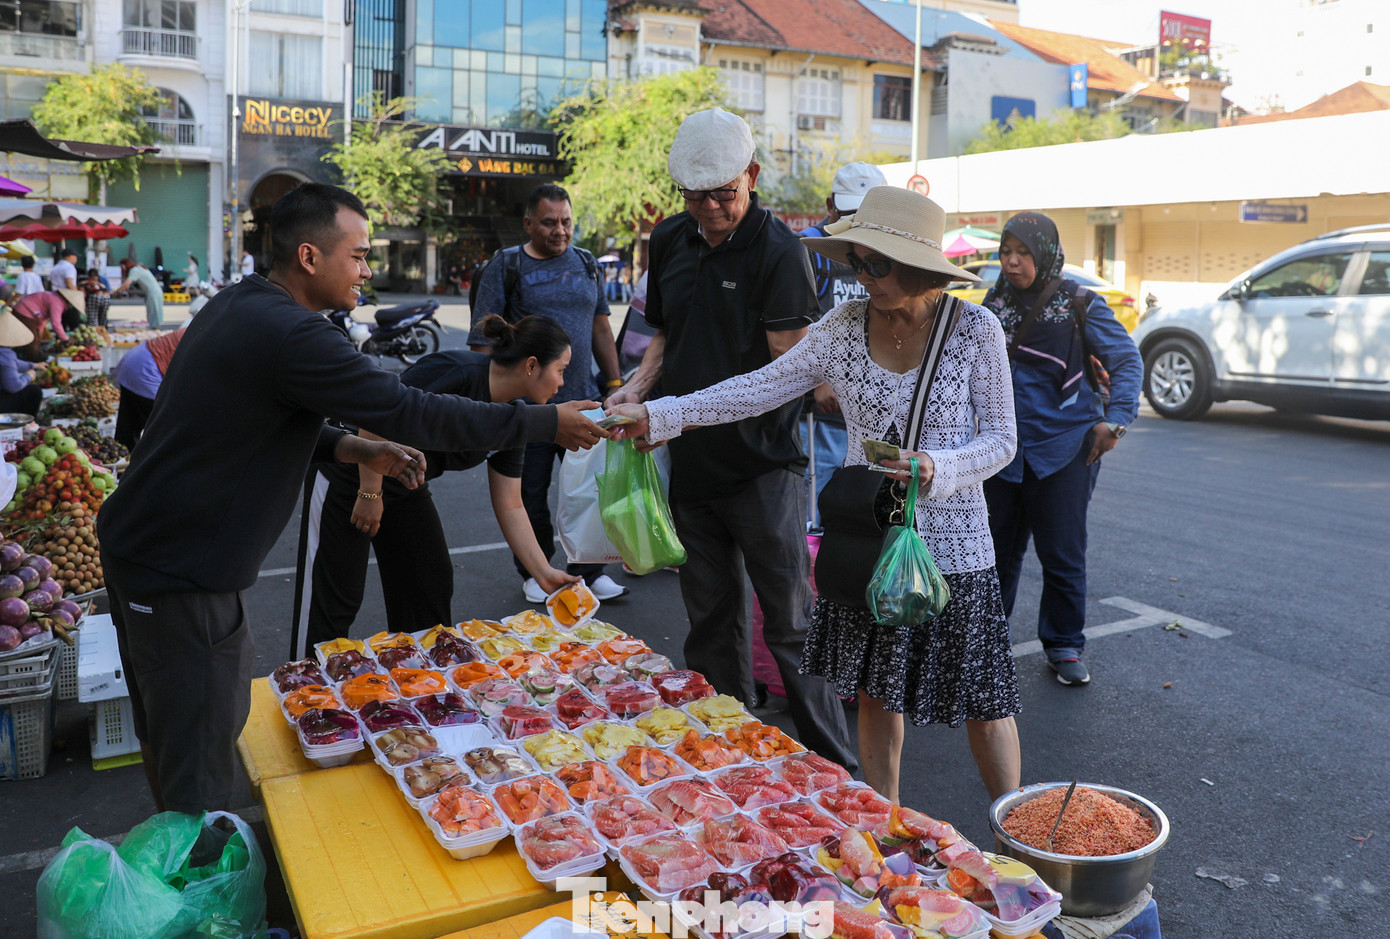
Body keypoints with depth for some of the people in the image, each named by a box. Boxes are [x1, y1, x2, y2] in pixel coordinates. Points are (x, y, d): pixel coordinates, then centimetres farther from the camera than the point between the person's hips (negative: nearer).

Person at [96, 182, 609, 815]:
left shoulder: (238, 307, 7)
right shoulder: (289, 335, -25)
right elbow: (412, 414, -26)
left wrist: (357, 449, 1)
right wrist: (546, 422, -19)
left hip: (139, 543, 11)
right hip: (180, 573, -11)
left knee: (167, 732, 25)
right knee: (199, 758, 1)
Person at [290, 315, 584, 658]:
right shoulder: (458, 371, -27)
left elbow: (510, 507, 2)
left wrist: (543, 573, -1)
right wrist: (371, 493, -24)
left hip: (406, 488, 8)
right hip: (349, 478, -8)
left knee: (433, 588, 11)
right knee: (332, 602, -2)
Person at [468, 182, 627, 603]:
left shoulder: (586, 264, 11)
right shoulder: (506, 266, -1)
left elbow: (601, 328, 16)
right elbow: (483, 339, -4)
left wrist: (614, 383, 12)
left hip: (583, 399, 3)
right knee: (531, 493, 7)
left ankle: (589, 569, 22)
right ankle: (534, 572, 24)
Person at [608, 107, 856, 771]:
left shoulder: (777, 249, -11)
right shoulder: (670, 240, 9)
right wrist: (641, 384, 2)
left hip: (763, 462, -6)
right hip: (692, 461, 6)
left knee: (790, 623, -1)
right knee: (710, 620, 15)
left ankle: (834, 768, 13)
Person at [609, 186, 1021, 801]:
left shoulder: (975, 329, -8)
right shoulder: (845, 325, -1)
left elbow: (1000, 439, -3)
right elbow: (764, 387, 0)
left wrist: (937, 467, -23)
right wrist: (657, 416, -7)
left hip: (951, 543, -3)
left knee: (984, 706, 6)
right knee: (874, 692, 14)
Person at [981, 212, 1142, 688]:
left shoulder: (1080, 305, -5)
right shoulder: (995, 302, 6)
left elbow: (1127, 361, -1)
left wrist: (1115, 418, -12)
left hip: (1064, 448, -3)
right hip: (1003, 448, 3)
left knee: (1062, 554, 4)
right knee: (998, 549, 11)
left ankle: (1064, 644, 21)